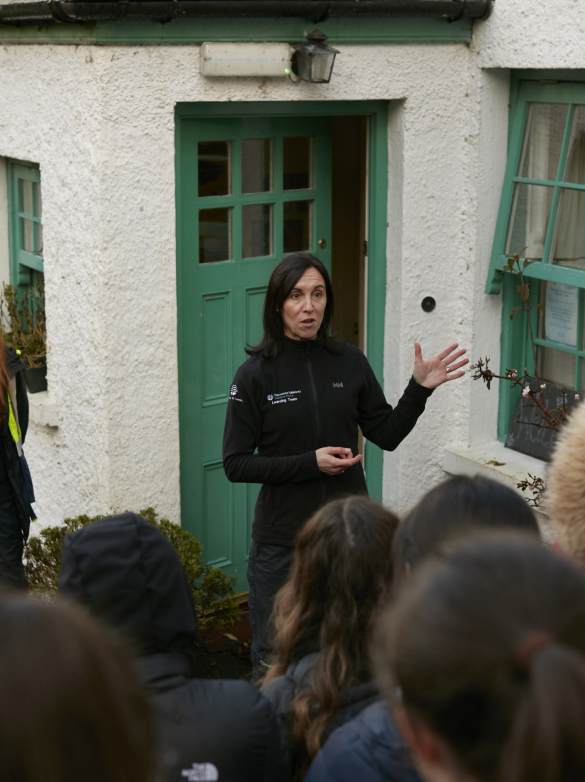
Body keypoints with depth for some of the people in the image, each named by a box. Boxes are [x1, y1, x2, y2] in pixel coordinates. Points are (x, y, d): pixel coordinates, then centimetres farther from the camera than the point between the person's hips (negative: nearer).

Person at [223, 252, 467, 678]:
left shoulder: (350, 362, 1)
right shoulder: (256, 375, -8)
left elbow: (387, 435, 8)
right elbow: (236, 464, -9)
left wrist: (419, 389, -6)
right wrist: (310, 463, -18)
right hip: (282, 536, -2)